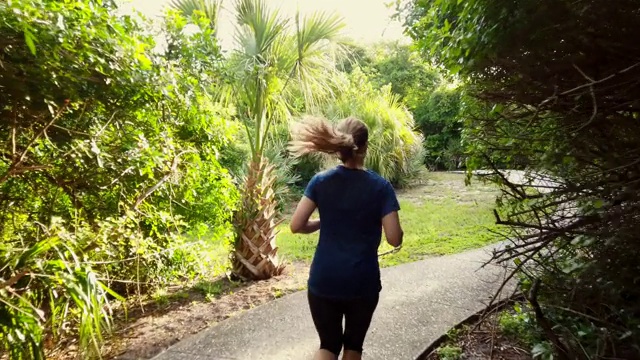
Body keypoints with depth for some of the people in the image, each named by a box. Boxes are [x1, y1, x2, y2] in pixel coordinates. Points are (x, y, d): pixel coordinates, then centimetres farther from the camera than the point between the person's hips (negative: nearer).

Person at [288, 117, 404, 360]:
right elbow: (395, 239, -12)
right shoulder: (380, 186, -10)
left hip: (323, 281, 1)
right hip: (362, 282, -1)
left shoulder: (320, 181, -5)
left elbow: (296, 226, -7)